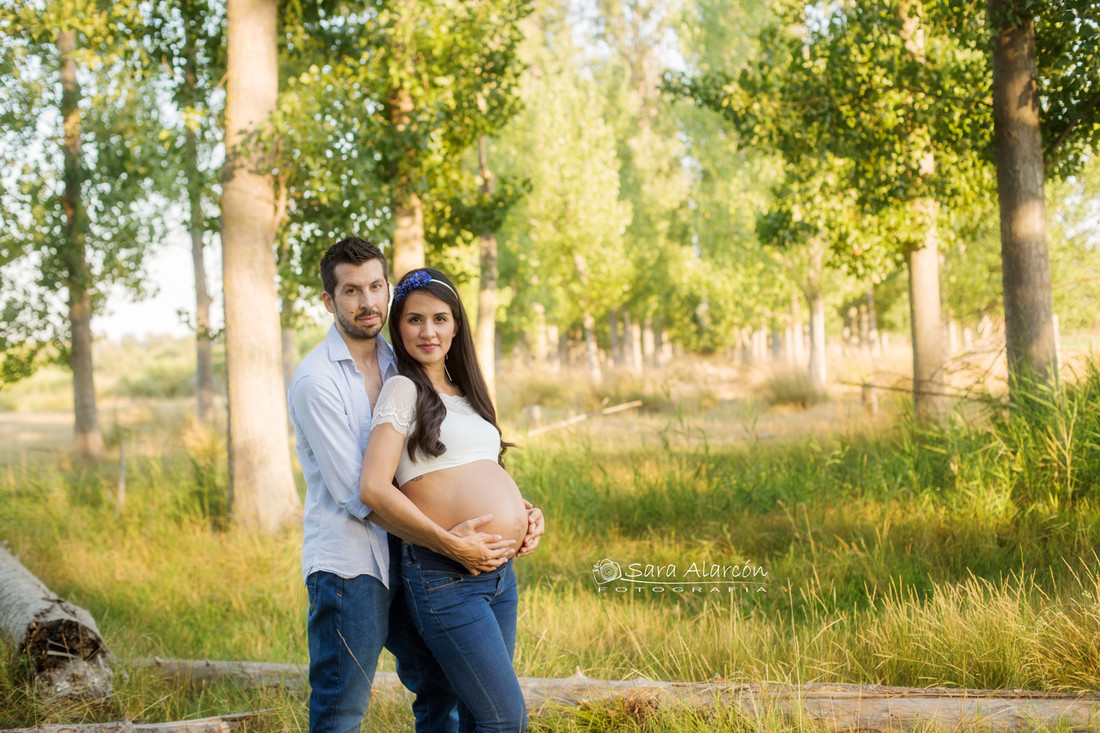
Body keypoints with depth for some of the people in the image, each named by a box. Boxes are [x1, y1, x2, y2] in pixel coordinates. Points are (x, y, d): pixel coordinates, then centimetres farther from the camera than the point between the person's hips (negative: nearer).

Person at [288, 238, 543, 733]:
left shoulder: (401, 367, 10)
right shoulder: (315, 380, -12)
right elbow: (355, 492, -17)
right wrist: (445, 543, -22)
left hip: (403, 559, 7)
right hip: (347, 563, -7)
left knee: (443, 690, 14)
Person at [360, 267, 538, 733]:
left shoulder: (464, 392, 18)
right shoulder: (403, 389, -5)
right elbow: (373, 489, -16)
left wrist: (525, 514, 7)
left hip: (500, 572, 8)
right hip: (445, 578, -8)